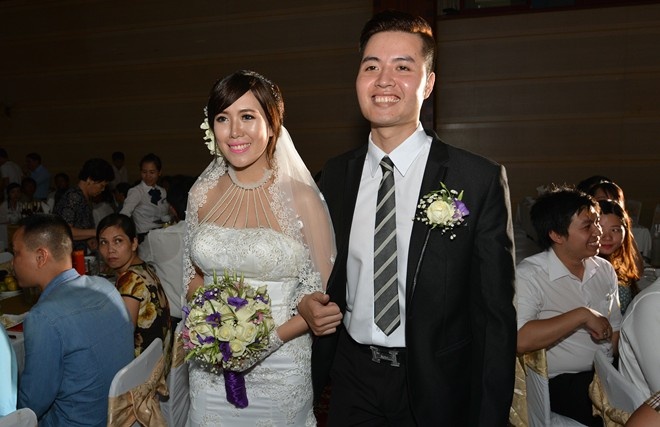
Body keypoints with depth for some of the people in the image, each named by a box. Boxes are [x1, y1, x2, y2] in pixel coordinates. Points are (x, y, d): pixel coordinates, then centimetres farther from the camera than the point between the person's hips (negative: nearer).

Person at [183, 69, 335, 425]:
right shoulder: (201, 195, -1)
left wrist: (270, 338, -20)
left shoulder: (302, 199, -13)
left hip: (278, 369, -3)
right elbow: (194, 274, 11)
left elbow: (325, 296, -9)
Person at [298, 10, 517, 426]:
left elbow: (496, 317, -10)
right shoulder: (335, 175, -1)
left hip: (437, 390, -3)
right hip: (351, 381, 3)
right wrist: (309, 304, -8)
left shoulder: (480, 179, -13)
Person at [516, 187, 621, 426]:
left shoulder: (605, 270, 10)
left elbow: (615, 329, 13)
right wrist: (582, 315, -21)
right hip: (561, 382, -7)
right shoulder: (529, 275, -13)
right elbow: (519, 340, -26)